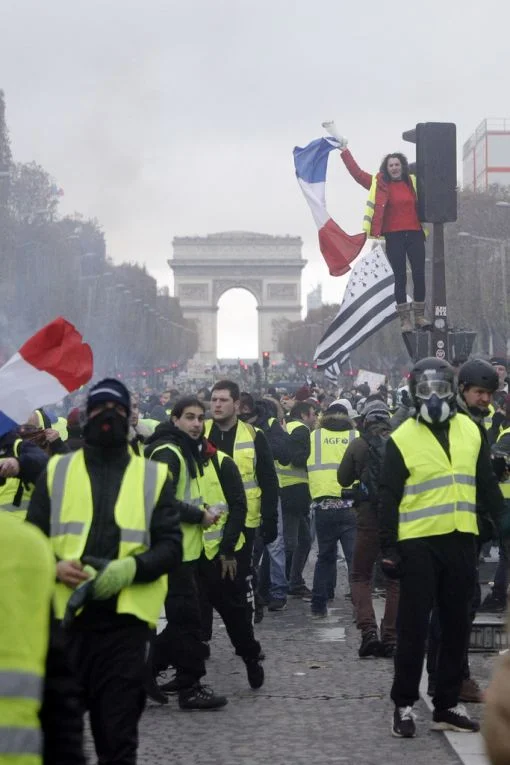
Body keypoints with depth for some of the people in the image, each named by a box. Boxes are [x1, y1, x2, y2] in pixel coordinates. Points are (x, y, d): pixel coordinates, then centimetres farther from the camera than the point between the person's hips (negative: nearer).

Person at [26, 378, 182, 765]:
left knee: (119, 733, 4)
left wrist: (131, 568, -17)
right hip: (64, 616, 1)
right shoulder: (56, 471, 12)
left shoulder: (154, 476, 9)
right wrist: (55, 566, -12)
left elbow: (171, 546, 2)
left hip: (125, 618, -1)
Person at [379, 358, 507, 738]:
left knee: (456, 625, 10)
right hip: (418, 543, -4)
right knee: (414, 627, 1)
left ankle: (447, 704, 20)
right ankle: (404, 704, 11)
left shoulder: (471, 431, 7)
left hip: (460, 541, 4)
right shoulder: (402, 439, -4)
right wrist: (388, 547, -7)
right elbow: (389, 498, -3)